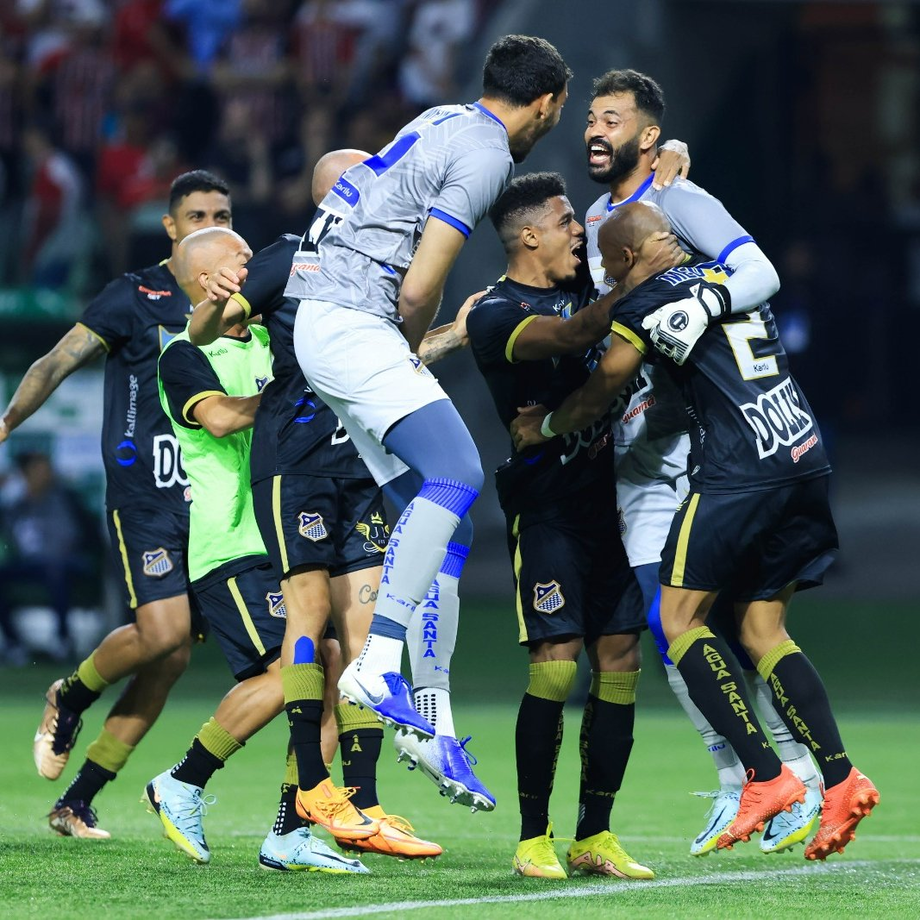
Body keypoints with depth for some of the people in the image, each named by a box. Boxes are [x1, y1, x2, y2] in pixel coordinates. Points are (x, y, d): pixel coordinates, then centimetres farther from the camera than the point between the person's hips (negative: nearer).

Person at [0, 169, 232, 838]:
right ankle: (69, 699, 11)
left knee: (173, 655, 0)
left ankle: (77, 801, 9)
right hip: (144, 496, -5)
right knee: (163, 630, -21)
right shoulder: (137, 297, -1)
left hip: (210, 501, 5)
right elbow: (60, 361, -5)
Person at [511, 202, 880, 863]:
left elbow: (605, 387, 2)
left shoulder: (651, 295, -2)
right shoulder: (729, 277, 21)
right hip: (808, 461, 8)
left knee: (680, 615, -2)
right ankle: (840, 780, 0)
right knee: (762, 628, 12)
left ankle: (766, 775, -12)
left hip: (740, 472, -8)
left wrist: (545, 427, 18)